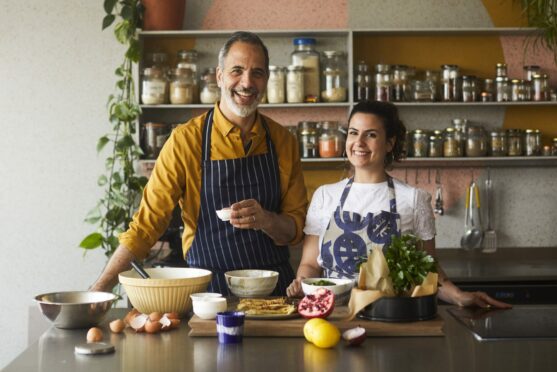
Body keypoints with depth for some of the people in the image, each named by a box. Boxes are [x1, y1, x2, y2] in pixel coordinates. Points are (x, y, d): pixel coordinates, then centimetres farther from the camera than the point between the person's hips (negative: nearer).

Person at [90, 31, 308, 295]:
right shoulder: (185, 140, -5)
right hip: (210, 290, -1)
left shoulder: (284, 142, 3)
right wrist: (97, 292, -12)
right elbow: (147, 224, -4)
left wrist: (264, 220, -15)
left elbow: (295, 229, 7)